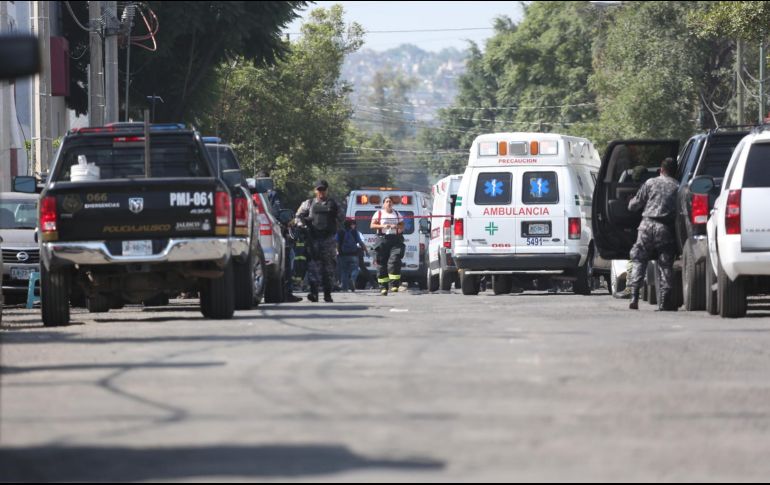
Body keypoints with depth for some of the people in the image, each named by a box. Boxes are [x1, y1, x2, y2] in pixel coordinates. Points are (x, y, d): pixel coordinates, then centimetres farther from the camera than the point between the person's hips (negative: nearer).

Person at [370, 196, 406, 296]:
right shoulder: (379, 214, 10)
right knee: (382, 263, -2)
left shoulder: (397, 214, 17)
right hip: (383, 240, -1)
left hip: (395, 240, 1)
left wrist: (397, 227, -7)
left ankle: (394, 284, -14)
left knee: (394, 261, -15)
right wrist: (383, 226, -15)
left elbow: (402, 226, 16)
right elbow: (372, 225, 1)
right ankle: (383, 287, 2)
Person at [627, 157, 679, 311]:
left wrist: (632, 202, 33)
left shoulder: (650, 183, 7)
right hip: (666, 229, 0)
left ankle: (634, 297, -5)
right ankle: (665, 301, 4)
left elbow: (634, 206, 11)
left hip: (647, 225, 0)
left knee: (639, 261, 6)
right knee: (666, 265, 6)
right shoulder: (678, 187, 7)